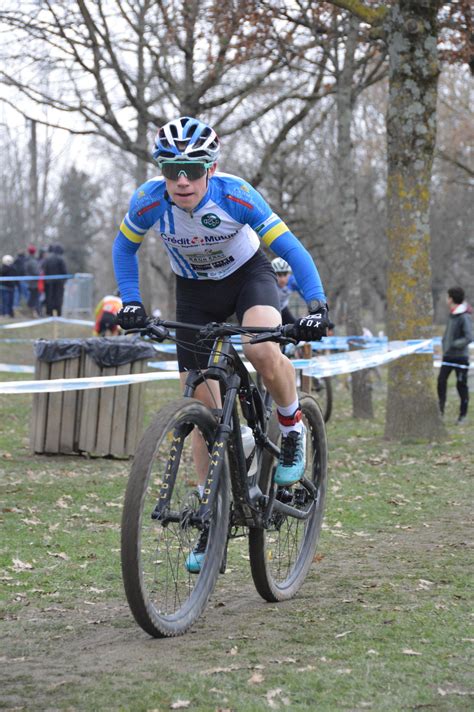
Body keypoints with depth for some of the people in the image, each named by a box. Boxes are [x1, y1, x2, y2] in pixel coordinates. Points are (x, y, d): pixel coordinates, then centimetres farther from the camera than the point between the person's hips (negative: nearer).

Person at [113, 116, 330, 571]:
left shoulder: (235, 196, -30)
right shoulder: (149, 201, -24)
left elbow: (289, 248, -25)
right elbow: (125, 246, -3)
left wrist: (316, 304, -37)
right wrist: (130, 301, -14)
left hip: (248, 274, -2)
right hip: (194, 290, 2)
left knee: (262, 350, -36)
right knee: (204, 410, 0)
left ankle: (292, 427, -5)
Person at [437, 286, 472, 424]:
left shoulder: (464, 317, -16)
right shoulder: (451, 315, 8)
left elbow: (469, 338, -22)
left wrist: (453, 344, -21)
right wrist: (445, 344, 9)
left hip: (460, 356, -7)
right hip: (448, 356, 7)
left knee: (461, 384, 2)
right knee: (441, 381, -1)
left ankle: (463, 413, 11)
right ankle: (441, 409, 6)